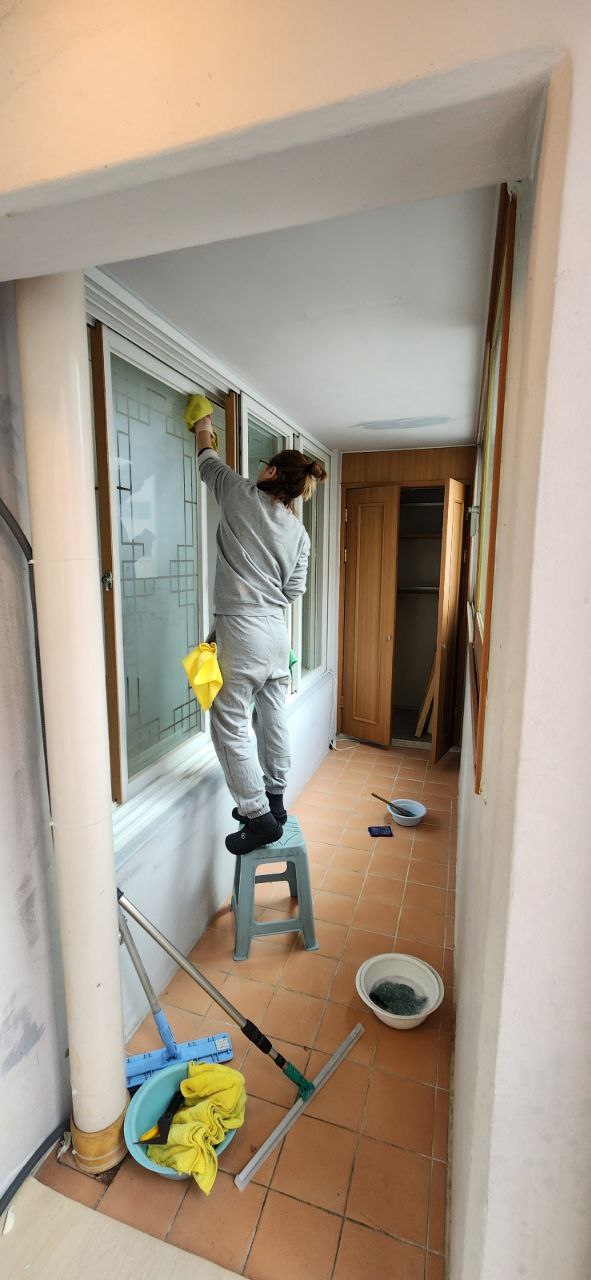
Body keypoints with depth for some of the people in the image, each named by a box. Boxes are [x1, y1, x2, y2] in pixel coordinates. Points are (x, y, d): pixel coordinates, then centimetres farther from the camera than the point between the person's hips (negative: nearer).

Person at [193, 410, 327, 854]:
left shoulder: (243, 496, -3)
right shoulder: (299, 532, 8)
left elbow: (210, 463, 16)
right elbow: (294, 590, 9)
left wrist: (204, 429, 36)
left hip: (242, 630, -7)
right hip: (278, 632, 7)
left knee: (229, 723, -1)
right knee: (274, 717, 14)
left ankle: (258, 817, 2)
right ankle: (274, 801, 28)